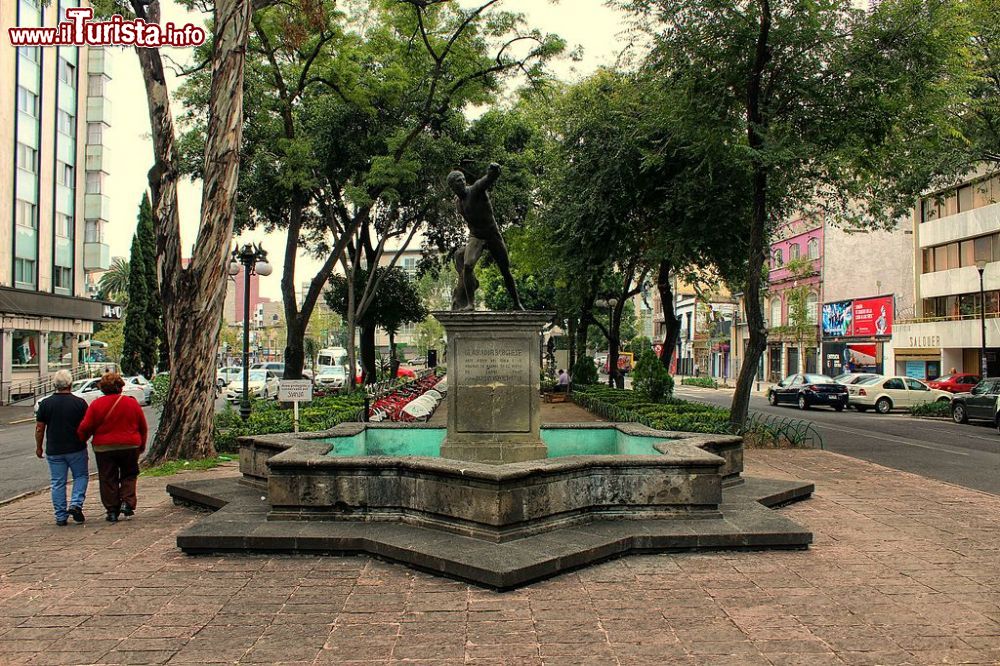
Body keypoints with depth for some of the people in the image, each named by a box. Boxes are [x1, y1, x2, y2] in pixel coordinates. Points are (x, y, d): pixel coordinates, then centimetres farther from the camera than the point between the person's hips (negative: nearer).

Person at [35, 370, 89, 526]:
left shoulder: (45, 403, -3)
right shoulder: (80, 403, -7)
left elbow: (39, 428, 0)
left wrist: (38, 447, 13)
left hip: (54, 450, 2)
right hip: (76, 449, -1)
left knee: (58, 483, 8)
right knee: (81, 476, 15)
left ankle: (60, 516, 10)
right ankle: (76, 504, -3)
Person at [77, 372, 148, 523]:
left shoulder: (96, 404, -5)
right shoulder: (132, 403, 0)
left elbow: (85, 428, -6)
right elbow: (143, 427, 7)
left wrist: (80, 441, 14)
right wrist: (141, 445, 20)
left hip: (104, 448, -1)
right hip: (130, 446, 1)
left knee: (108, 479, 8)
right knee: (129, 475, 16)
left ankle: (112, 510, 9)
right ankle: (127, 501, -2)